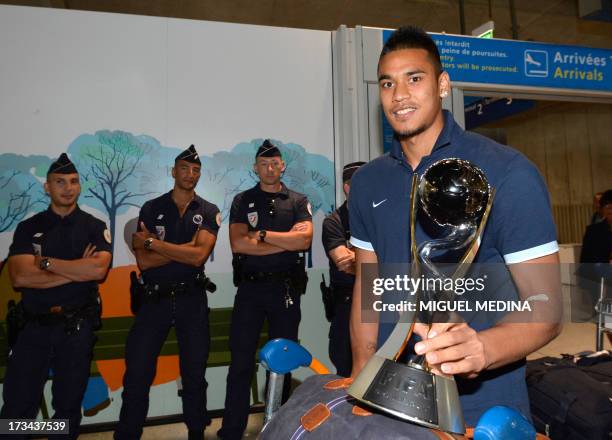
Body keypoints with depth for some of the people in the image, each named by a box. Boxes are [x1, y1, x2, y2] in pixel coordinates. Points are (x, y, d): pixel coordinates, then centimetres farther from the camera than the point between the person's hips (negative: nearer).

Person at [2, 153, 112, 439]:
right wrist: (76, 271, -15)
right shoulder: (28, 228, 3)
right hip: (34, 326, 1)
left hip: (77, 327, 0)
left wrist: (46, 262, -12)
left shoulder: (95, 227, 0)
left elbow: (97, 270, -18)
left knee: (68, 405, 14)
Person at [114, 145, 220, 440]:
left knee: (194, 373, 13)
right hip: (153, 299, 0)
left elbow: (199, 256, -15)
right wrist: (188, 246, -13)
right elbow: (144, 261, -9)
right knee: (137, 373, 3)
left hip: (192, 300, 0)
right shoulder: (150, 209, 2)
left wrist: (152, 242, -13)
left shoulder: (209, 212, 1)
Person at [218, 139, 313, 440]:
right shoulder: (242, 201, 6)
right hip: (250, 288, 0)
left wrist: (262, 234, -10)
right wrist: (286, 240, -10)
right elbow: (238, 244, -9)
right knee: (241, 362, 3)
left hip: (286, 288, 1)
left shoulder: (298, 201, 7)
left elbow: (304, 240, -9)